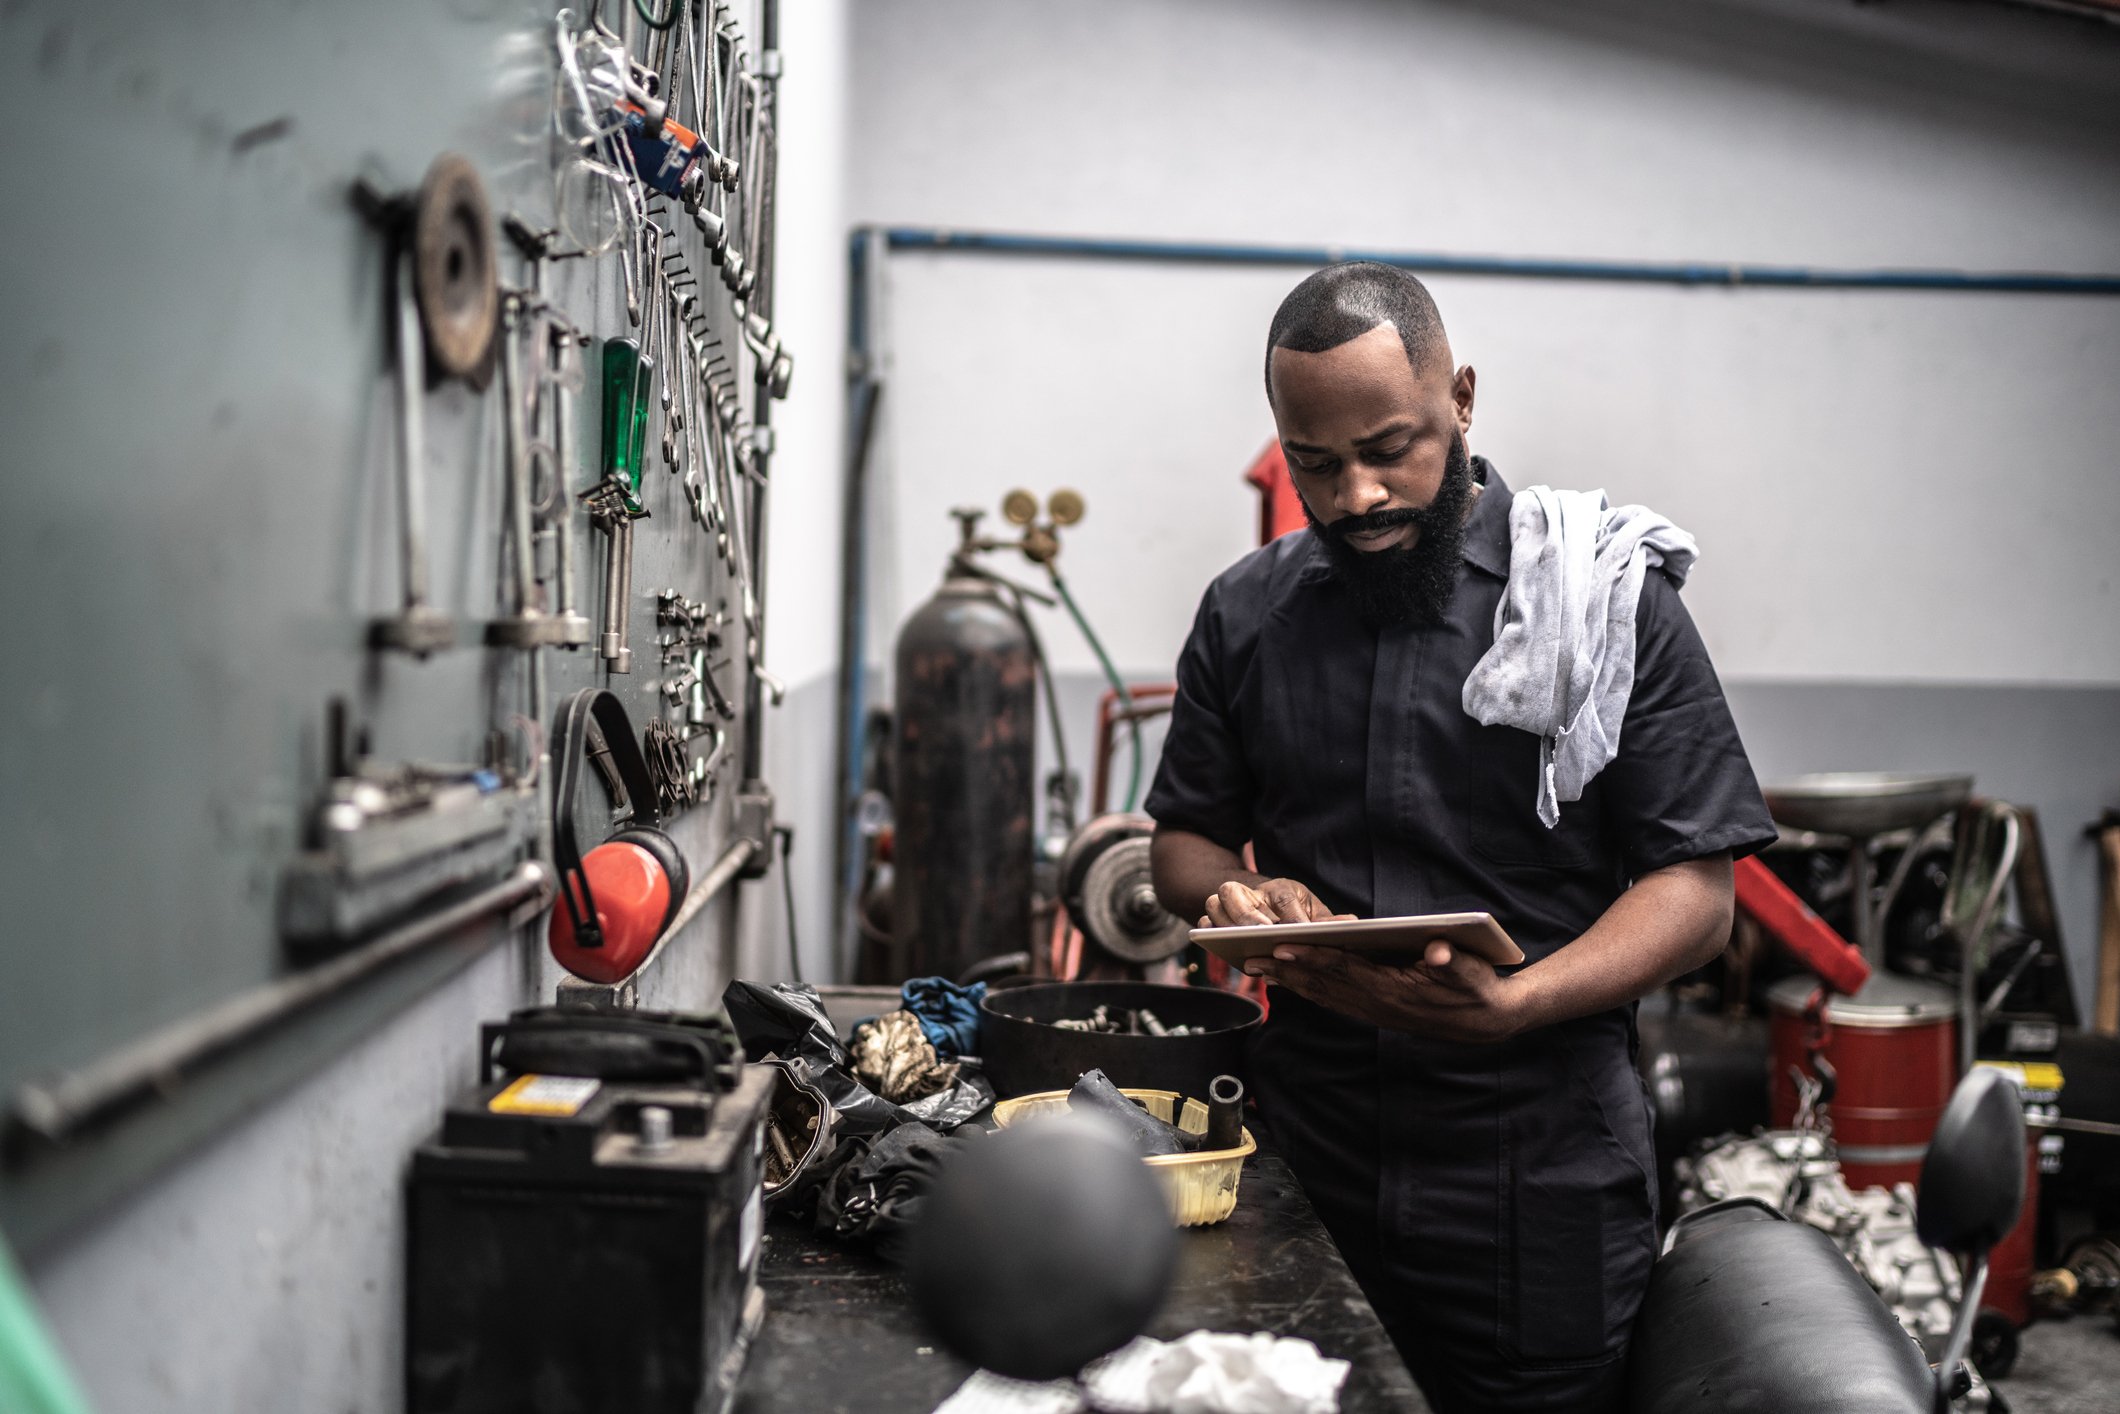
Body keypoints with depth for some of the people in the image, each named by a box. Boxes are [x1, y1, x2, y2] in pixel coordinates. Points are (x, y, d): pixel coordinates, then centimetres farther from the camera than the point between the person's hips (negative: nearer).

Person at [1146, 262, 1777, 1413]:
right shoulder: (1247, 611, 8)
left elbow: (1695, 889, -6)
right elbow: (1184, 842, 17)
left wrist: (1514, 1004, -23)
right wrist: (1236, 897, -7)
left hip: (1540, 1164, -3)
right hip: (1305, 1146, 3)